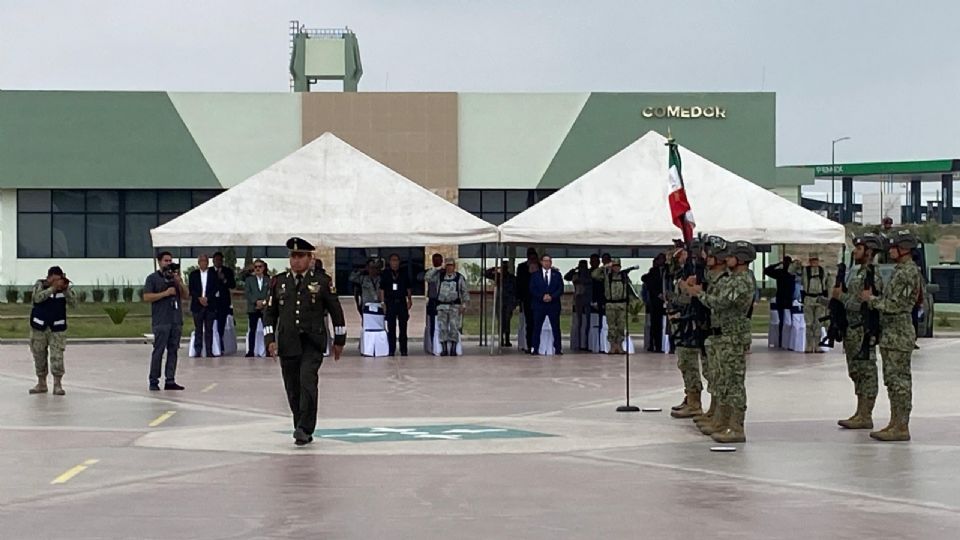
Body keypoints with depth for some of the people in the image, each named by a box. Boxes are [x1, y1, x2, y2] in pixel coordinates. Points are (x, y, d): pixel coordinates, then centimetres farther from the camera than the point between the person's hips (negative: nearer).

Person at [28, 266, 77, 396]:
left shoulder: (64, 288, -2)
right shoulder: (40, 285, -6)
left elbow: (73, 302, -12)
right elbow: (37, 298, -25)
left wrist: (66, 289, -25)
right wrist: (53, 288, -32)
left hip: (57, 328, 0)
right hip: (39, 327, 0)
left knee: (57, 356, -9)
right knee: (39, 356, 9)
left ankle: (57, 385, -4)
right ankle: (41, 384, 22)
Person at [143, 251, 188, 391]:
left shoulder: (176, 277, 18)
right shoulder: (153, 278, 2)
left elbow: (185, 296, 14)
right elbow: (146, 297, -8)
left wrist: (179, 282, -2)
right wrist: (166, 293, -13)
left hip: (176, 320, 5)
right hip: (161, 321, -5)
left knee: (173, 350, 4)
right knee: (158, 350, -7)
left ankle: (170, 380, 6)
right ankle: (154, 381, -2)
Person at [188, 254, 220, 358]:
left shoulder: (213, 274, 7)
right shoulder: (193, 274, 9)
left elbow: (216, 288, 0)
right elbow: (191, 289, 3)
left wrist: (207, 298, -11)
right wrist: (199, 298, -11)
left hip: (210, 305, 0)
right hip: (197, 305, 0)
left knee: (209, 329, 0)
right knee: (198, 329, 1)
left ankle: (209, 351, 1)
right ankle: (198, 351, 2)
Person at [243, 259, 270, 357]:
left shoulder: (268, 280, 11)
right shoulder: (249, 279, 10)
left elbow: (270, 293, 4)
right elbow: (247, 293, 0)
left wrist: (264, 302, -14)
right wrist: (256, 301, -12)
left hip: (265, 308, 0)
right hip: (253, 308, 0)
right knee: (252, 330, 0)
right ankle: (250, 351, 2)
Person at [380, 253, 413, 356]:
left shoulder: (404, 274, 7)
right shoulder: (385, 274, 4)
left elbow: (408, 289, 12)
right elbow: (382, 290, 3)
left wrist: (410, 300, 3)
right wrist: (382, 303, -4)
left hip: (402, 302, 1)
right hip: (390, 303, -1)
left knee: (403, 327, 2)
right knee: (391, 328, 3)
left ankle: (403, 350, 6)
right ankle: (391, 350, 8)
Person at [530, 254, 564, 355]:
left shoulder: (557, 274, 10)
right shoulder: (535, 275, 8)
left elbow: (560, 289, 3)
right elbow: (532, 290, 0)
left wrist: (552, 296, -12)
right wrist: (542, 297, -14)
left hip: (554, 304, 1)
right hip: (539, 305, -1)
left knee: (556, 327, 0)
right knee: (537, 327, -2)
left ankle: (558, 348, 2)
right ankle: (534, 348, 1)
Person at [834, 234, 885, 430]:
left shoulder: (872, 276, -15)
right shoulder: (857, 272, 16)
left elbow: (863, 305, -23)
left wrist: (841, 296, -14)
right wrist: (838, 295, 7)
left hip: (864, 331, -10)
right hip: (852, 330, 10)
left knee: (866, 373, -5)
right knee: (857, 373, 13)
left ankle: (865, 417, -2)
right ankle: (860, 413, 19)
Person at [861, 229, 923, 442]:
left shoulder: (908, 272, -16)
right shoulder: (900, 270, 16)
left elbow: (896, 304, -21)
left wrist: (871, 299, -10)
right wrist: (873, 298, 15)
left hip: (899, 334, -10)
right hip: (890, 334, 10)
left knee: (900, 380, -8)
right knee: (892, 380, 13)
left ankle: (902, 428, -6)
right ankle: (895, 423, 18)